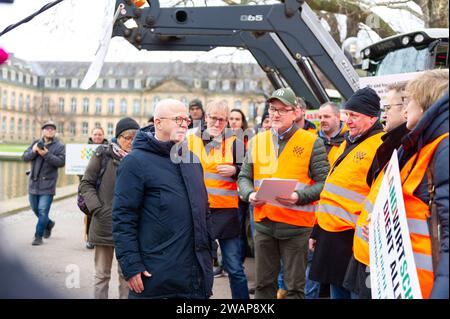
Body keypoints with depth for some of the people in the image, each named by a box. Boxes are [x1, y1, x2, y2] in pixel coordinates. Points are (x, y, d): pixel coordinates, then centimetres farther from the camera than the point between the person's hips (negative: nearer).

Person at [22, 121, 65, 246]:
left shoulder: (59, 146, -3)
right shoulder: (35, 143, 10)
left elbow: (61, 162, -15)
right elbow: (25, 157, 2)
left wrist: (47, 154, -24)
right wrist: (33, 151, -17)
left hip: (47, 185, -5)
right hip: (34, 183, 5)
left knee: (43, 211, -8)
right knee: (35, 209, 18)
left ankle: (38, 236, 2)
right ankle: (49, 223, 43)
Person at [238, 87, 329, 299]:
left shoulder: (311, 142, -5)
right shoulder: (257, 141, 9)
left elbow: (324, 182, -8)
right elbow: (244, 177, 12)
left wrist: (299, 197, -23)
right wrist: (249, 194, -9)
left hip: (296, 225, -4)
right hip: (263, 223, 4)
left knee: (295, 286, 8)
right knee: (264, 283, 16)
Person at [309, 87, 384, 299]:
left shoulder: (381, 147, -12)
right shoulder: (347, 144, 16)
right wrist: (317, 231, 21)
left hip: (353, 239, -9)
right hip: (330, 234, 9)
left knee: (355, 292, 1)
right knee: (336, 292, 18)